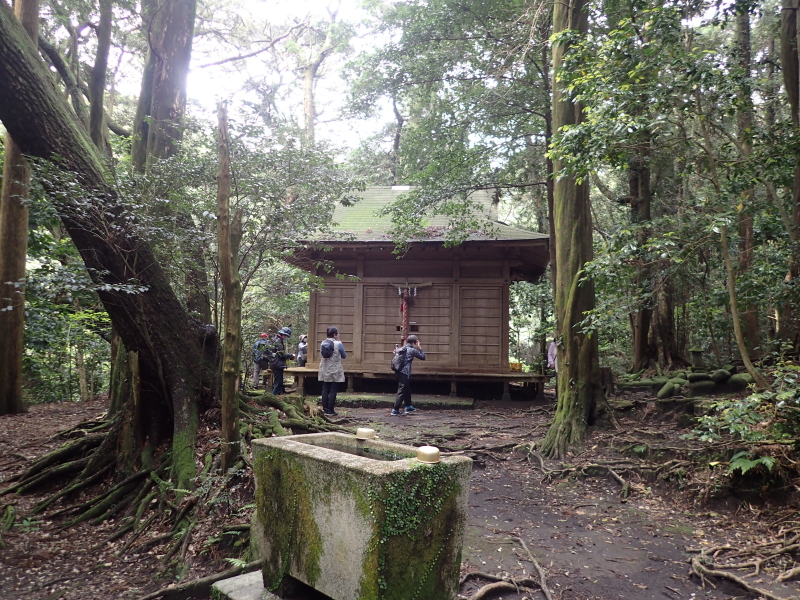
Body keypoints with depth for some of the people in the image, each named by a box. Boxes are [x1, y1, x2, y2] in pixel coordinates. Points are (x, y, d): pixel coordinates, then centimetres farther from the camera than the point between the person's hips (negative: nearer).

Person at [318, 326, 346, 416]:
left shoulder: (322, 344, 4)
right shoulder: (338, 344, -12)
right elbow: (344, 356, 0)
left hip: (324, 371, 5)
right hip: (335, 371, -5)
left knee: (325, 390, 10)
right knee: (333, 391, 1)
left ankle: (325, 409, 14)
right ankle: (330, 410, 2)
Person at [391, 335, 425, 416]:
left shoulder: (401, 349, 11)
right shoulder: (412, 350, -8)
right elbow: (423, 357, 0)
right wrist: (420, 348, 9)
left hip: (399, 372, 9)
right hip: (405, 373, -9)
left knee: (407, 390, 22)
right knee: (402, 392, -6)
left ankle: (408, 407, 33)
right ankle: (395, 410, -7)